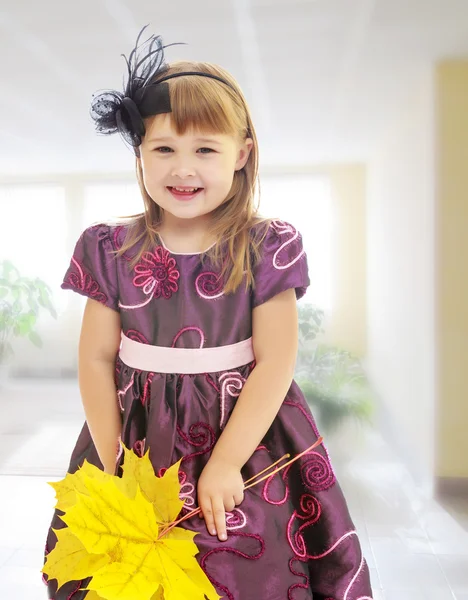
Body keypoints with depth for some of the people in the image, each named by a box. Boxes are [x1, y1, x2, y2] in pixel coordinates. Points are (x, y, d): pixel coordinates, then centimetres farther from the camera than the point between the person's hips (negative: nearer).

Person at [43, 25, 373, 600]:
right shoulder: (113, 250, -4)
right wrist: (113, 464, -1)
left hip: (244, 434, -1)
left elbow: (275, 364, -10)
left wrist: (224, 464, -12)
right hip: (137, 434, 2)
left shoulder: (268, 249, -9)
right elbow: (97, 359, -1)